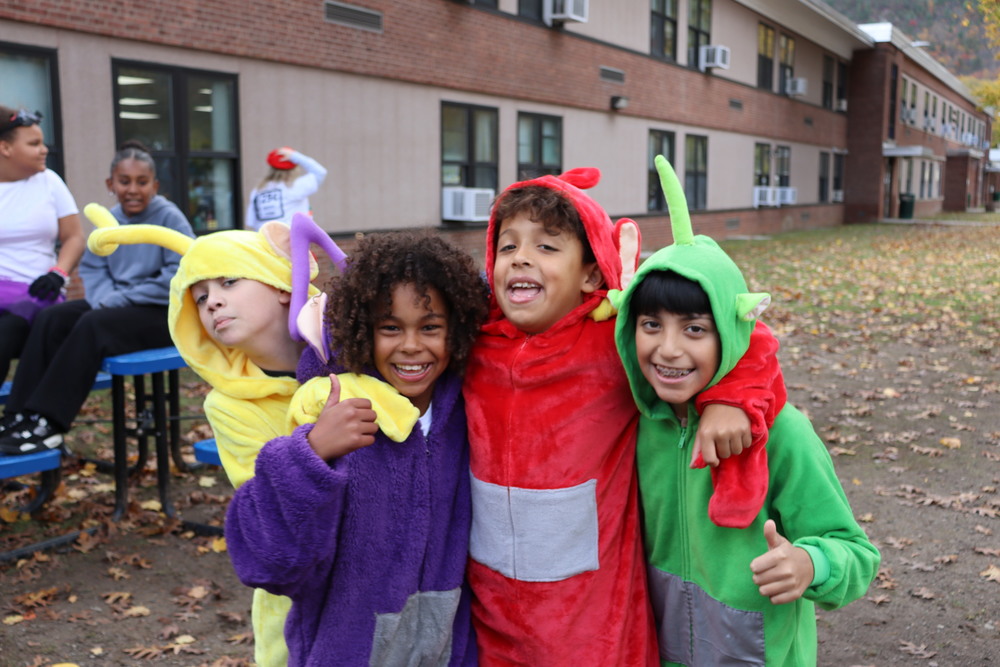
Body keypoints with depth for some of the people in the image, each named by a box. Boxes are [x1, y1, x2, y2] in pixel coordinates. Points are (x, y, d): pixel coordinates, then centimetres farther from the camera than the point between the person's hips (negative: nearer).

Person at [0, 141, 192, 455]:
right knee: (50, 318, -15)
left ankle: (49, 423, -27)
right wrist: (105, 298, -13)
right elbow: (92, 268, 11)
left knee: (92, 325, -30)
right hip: (115, 306, 7)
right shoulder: (109, 220, 9)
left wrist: (119, 300, -17)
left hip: (163, 312, -7)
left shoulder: (170, 218, -9)